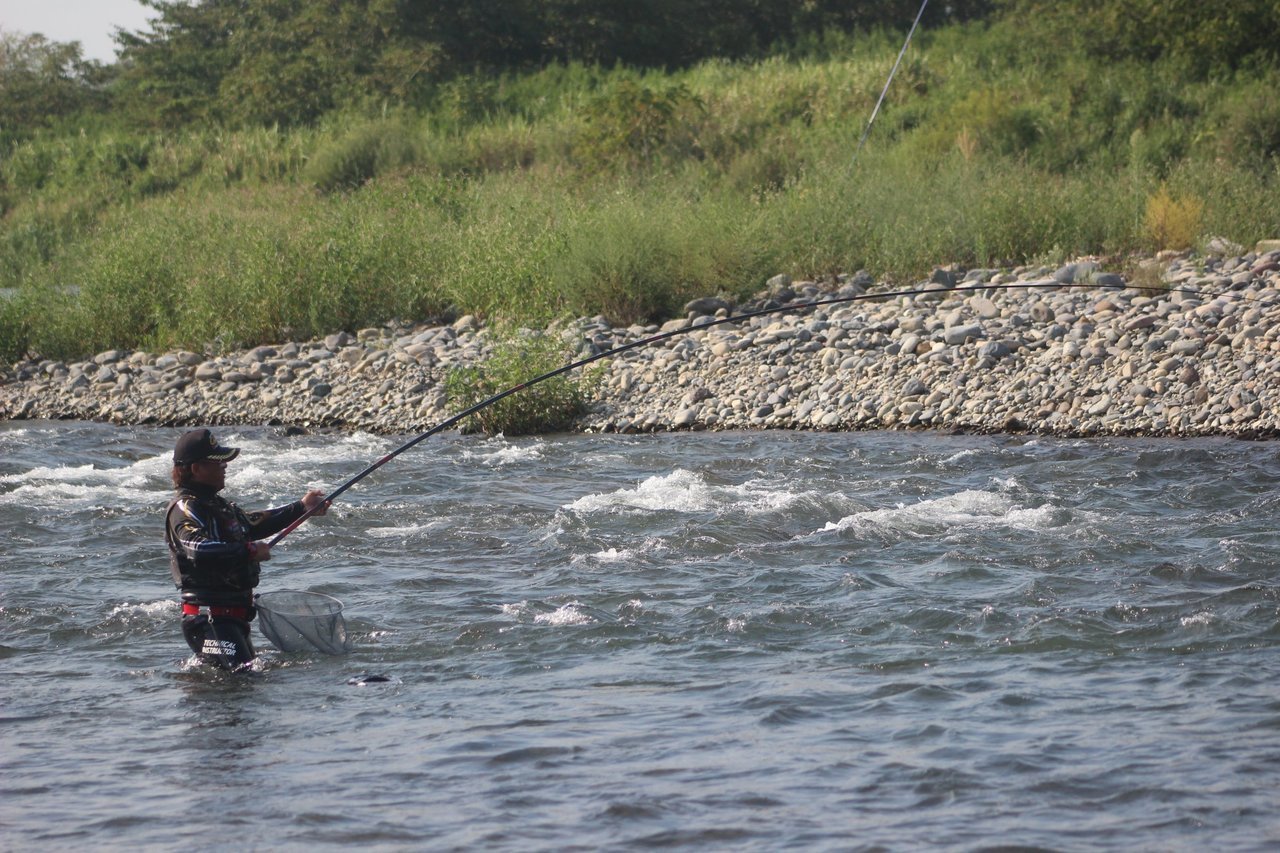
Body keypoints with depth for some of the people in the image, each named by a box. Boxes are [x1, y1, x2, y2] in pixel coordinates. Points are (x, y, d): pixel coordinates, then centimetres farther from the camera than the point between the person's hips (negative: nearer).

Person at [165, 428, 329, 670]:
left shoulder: (217, 504, 18)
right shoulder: (184, 508, -14)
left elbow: (253, 524, 33)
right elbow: (198, 549, -31)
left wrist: (301, 508, 33)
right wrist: (249, 551, -23)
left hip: (234, 615, 11)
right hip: (207, 616, -10)